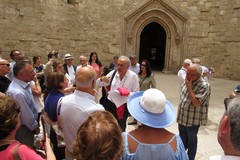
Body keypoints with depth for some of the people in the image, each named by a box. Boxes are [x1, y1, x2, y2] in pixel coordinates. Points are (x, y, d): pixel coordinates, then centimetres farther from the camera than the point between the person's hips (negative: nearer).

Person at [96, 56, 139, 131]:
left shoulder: (133, 76, -13)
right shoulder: (113, 73, -5)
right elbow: (98, 84, 1)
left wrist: (127, 93, -28)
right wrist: (102, 79, -22)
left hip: (123, 106, -2)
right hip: (110, 104, 3)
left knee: (120, 128, 17)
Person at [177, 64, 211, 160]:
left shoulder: (204, 86, -22)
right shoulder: (187, 82, 0)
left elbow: (197, 103, -29)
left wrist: (189, 87, -27)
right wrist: (179, 114, 16)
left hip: (192, 120, -7)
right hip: (182, 118, 7)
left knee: (191, 141, 15)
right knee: (182, 139, 25)